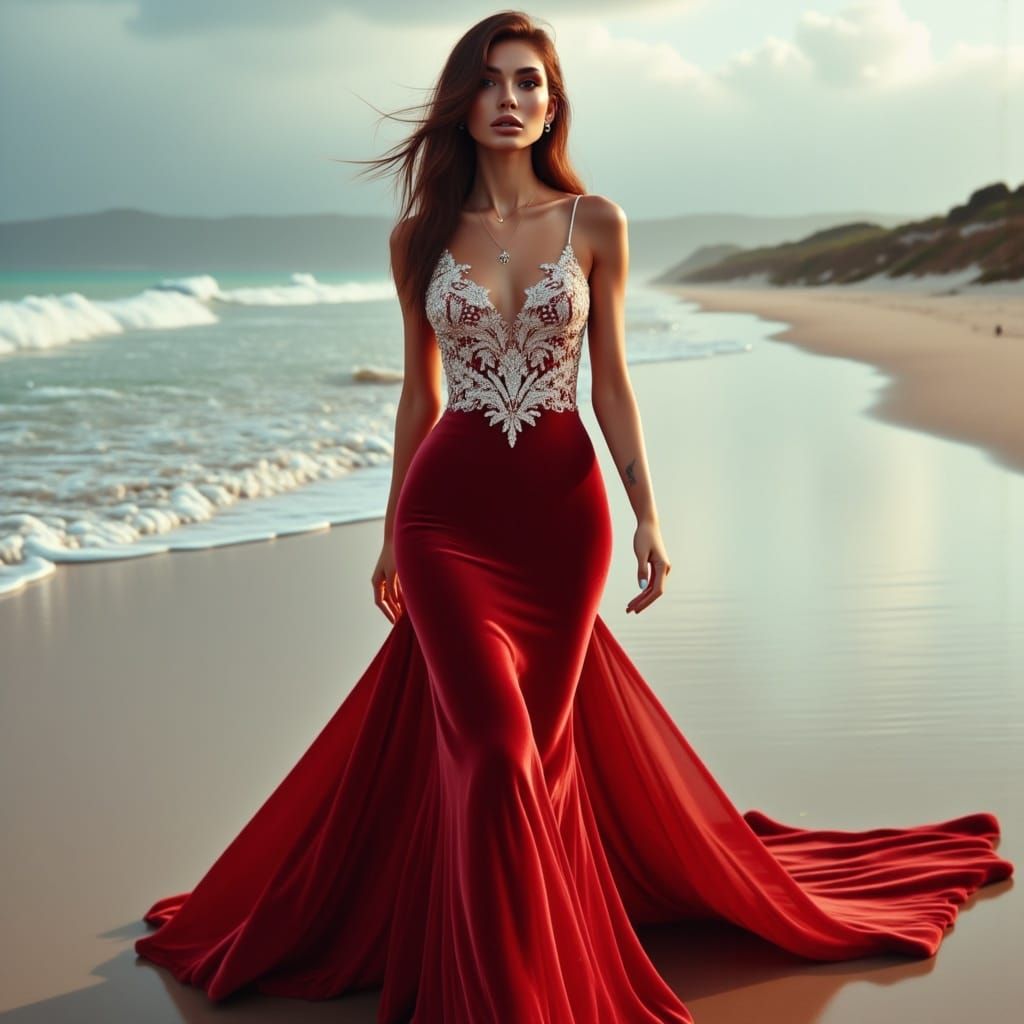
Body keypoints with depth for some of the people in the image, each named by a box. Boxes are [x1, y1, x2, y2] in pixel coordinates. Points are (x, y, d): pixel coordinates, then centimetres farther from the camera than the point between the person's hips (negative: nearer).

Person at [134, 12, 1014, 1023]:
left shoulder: (595, 223, 1)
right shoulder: (420, 236, 3)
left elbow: (610, 380, 5)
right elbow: (419, 392, 10)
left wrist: (646, 512, -3)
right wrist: (391, 534, 13)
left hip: (562, 508, 1)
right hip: (450, 511, 0)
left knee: (538, 745, 8)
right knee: (494, 746, -11)